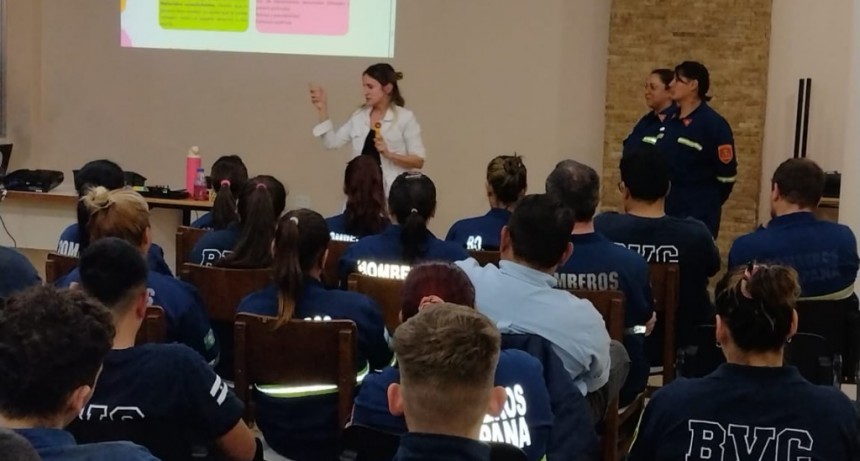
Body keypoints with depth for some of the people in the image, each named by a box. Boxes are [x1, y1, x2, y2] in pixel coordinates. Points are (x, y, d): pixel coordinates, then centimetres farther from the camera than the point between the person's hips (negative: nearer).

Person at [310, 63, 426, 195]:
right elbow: (332, 142, 9)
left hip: (391, 192, -4)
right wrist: (323, 109, 3)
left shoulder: (405, 117, -3)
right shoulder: (358, 116, 11)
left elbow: (419, 161, -4)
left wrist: (389, 154, -18)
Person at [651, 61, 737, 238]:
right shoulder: (670, 121, 11)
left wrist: (708, 203, 1)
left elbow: (726, 175, -10)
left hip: (698, 217, -8)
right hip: (666, 212, 8)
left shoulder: (713, 124, -13)